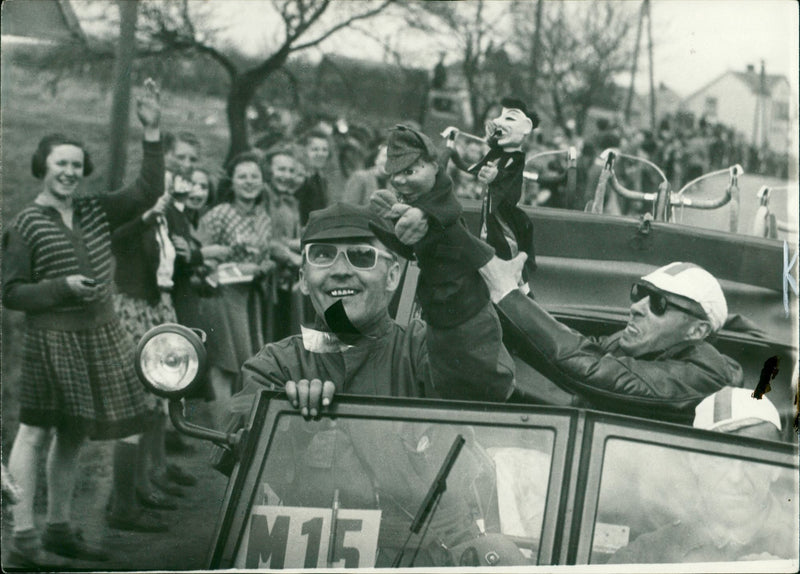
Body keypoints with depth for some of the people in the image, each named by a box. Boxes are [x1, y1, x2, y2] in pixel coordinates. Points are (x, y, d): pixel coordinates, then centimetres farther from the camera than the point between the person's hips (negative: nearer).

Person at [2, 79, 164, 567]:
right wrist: (63, 288, -18)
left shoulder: (95, 213, 10)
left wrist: (153, 132, -2)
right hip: (52, 338, -6)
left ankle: (60, 528, 22)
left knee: (72, 435, 12)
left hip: (101, 334, 6)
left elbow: (149, 191, 4)